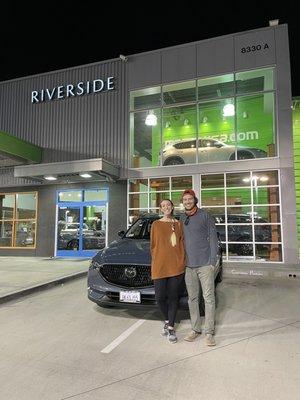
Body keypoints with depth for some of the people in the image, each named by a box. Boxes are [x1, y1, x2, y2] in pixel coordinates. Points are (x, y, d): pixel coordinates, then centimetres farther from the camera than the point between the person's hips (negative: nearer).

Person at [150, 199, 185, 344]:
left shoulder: (178, 224, 8)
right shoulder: (156, 224, 6)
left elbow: (182, 244, 8)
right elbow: (153, 245, 7)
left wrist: (182, 261, -1)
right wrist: (156, 263, 1)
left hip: (176, 266, 0)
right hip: (159, 267, 0)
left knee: (173, 298, 6)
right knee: (160, 298, 1)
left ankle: (171, 328, 19)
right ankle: (167, 320, 29)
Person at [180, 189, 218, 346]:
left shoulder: (205, 215, -2)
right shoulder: (182, 218, 10)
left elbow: (213, 238, -3)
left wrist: (213, 261, -9)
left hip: (204, 264, -4)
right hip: (189, 265, 4)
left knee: (208, 297, 0)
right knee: (192, 298, 11)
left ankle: (209, 332, 9)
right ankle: (195, 329, 23)